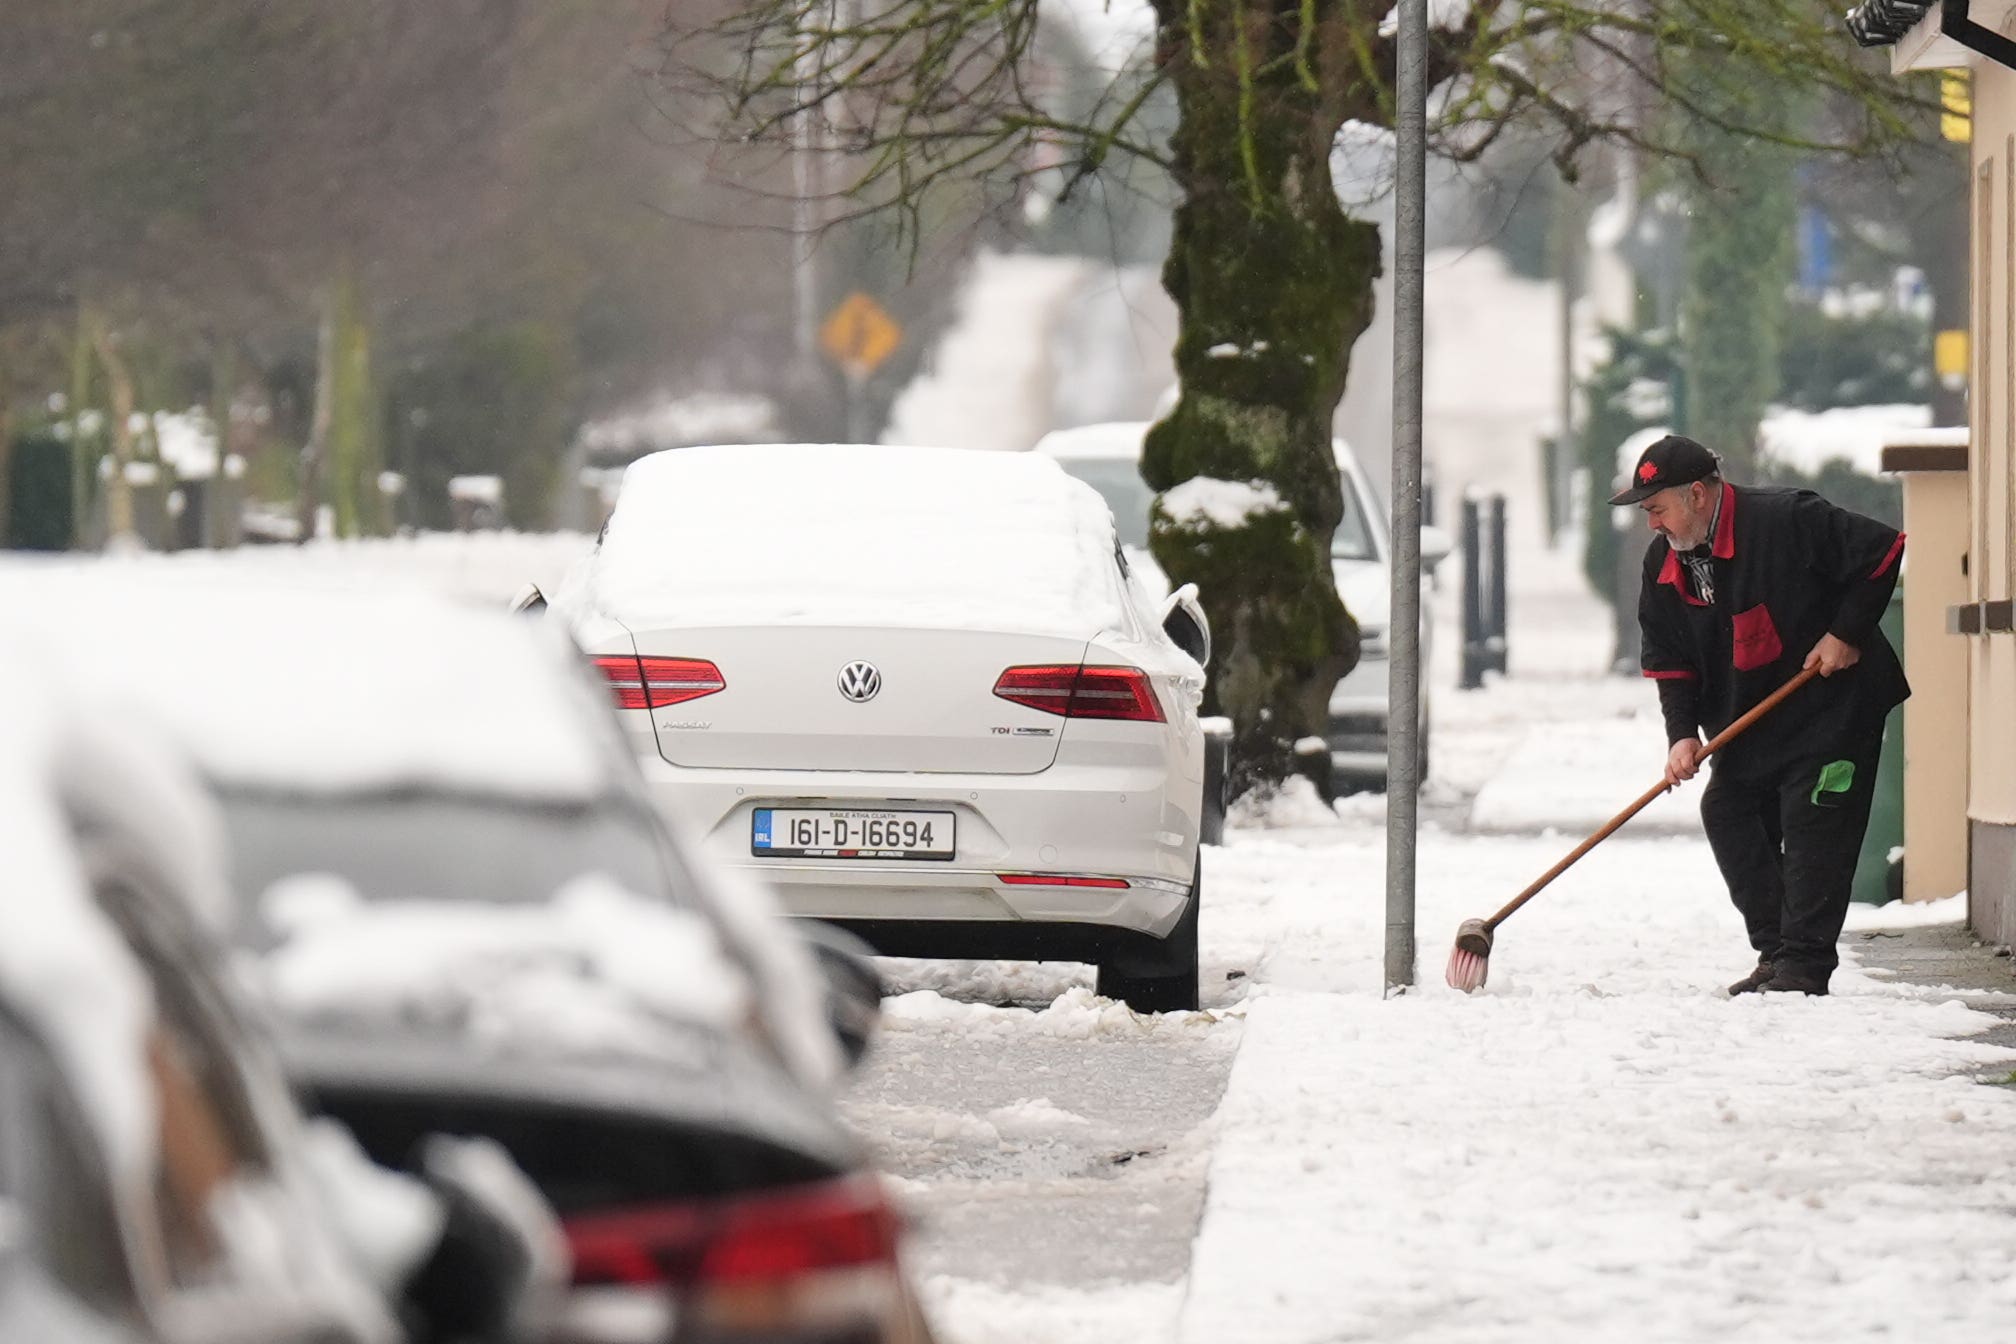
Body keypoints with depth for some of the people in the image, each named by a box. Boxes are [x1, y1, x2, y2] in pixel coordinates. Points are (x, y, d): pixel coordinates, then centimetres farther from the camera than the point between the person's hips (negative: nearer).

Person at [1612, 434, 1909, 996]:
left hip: (1832, 710, -8)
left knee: (1812, 830, -11)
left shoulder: (1787, 521, -22)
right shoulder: (1663, 562, 0)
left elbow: (1883, 551, -19)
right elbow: (1669, 660, 3)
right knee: (1727, 818, 4)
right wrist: (1682, 734, -11)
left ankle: (1804, 963, -9)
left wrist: (1847, 634, -19)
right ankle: (1776, 954, 12)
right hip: (1748, 727, 8)